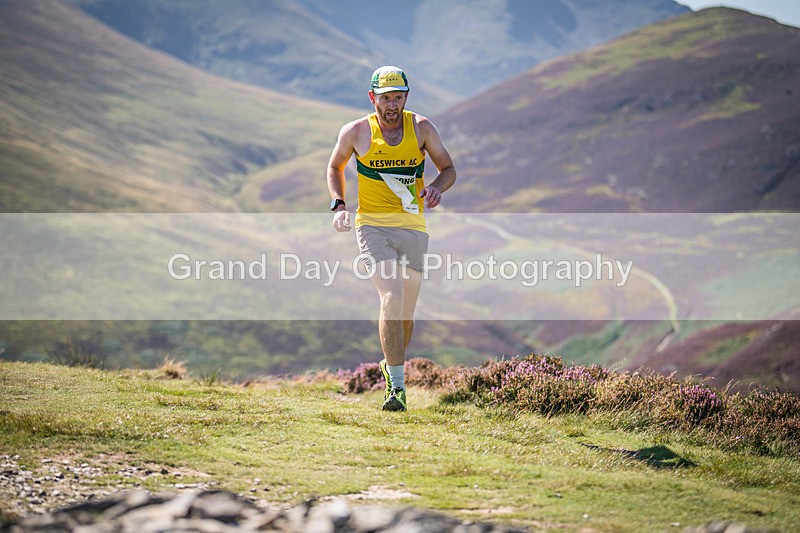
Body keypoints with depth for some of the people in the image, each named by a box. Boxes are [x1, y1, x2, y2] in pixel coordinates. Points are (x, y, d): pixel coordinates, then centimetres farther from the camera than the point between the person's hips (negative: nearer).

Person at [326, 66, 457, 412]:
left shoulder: (421, 128, 2)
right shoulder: (355, 132, -1)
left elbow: (448, 169, 9)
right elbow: (335, 167, 17)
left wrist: (436, 188, -13)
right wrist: (338, 205, 1)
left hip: (413, 227, 2)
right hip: (372, 225, -2)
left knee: (405, 312, 11)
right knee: (392, 298, -21)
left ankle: (392, 365, 40)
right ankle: (397, 386, -20)